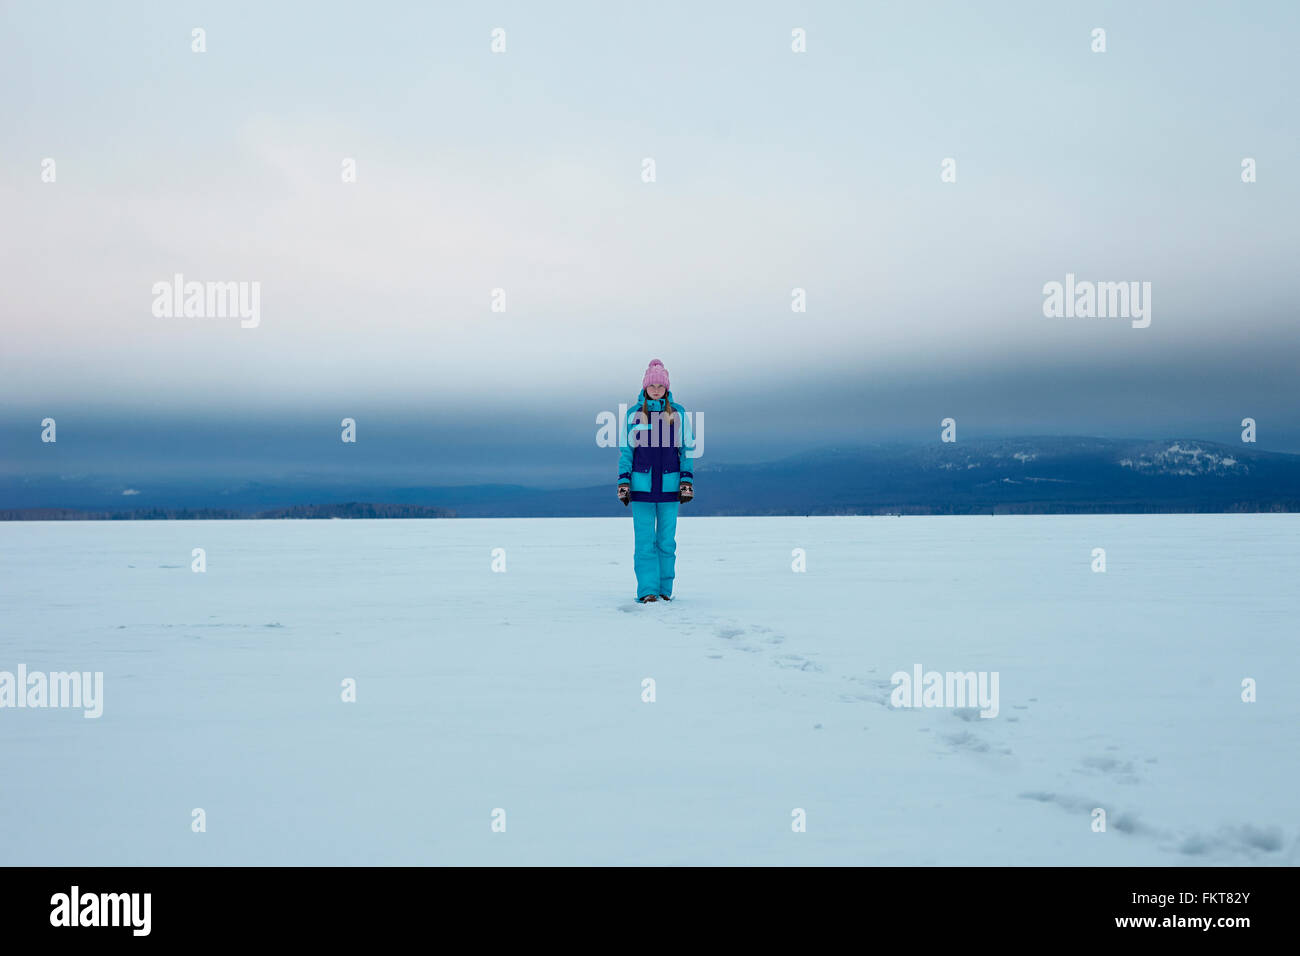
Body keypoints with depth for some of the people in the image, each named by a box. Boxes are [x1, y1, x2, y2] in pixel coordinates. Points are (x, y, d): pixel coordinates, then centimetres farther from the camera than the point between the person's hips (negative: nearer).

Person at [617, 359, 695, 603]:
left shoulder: (678, 414, 6)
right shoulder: (633, 414, 6)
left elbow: (687, 449, 9)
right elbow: (625, 450, 9)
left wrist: (687, 481, 1)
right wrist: (623, 482, 2)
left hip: (669, 484, 0)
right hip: (641, 484, 0)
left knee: (667, 541, 3)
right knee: (644, 540, -3)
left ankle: (665, 589, 11)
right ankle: (647, 590, 0)